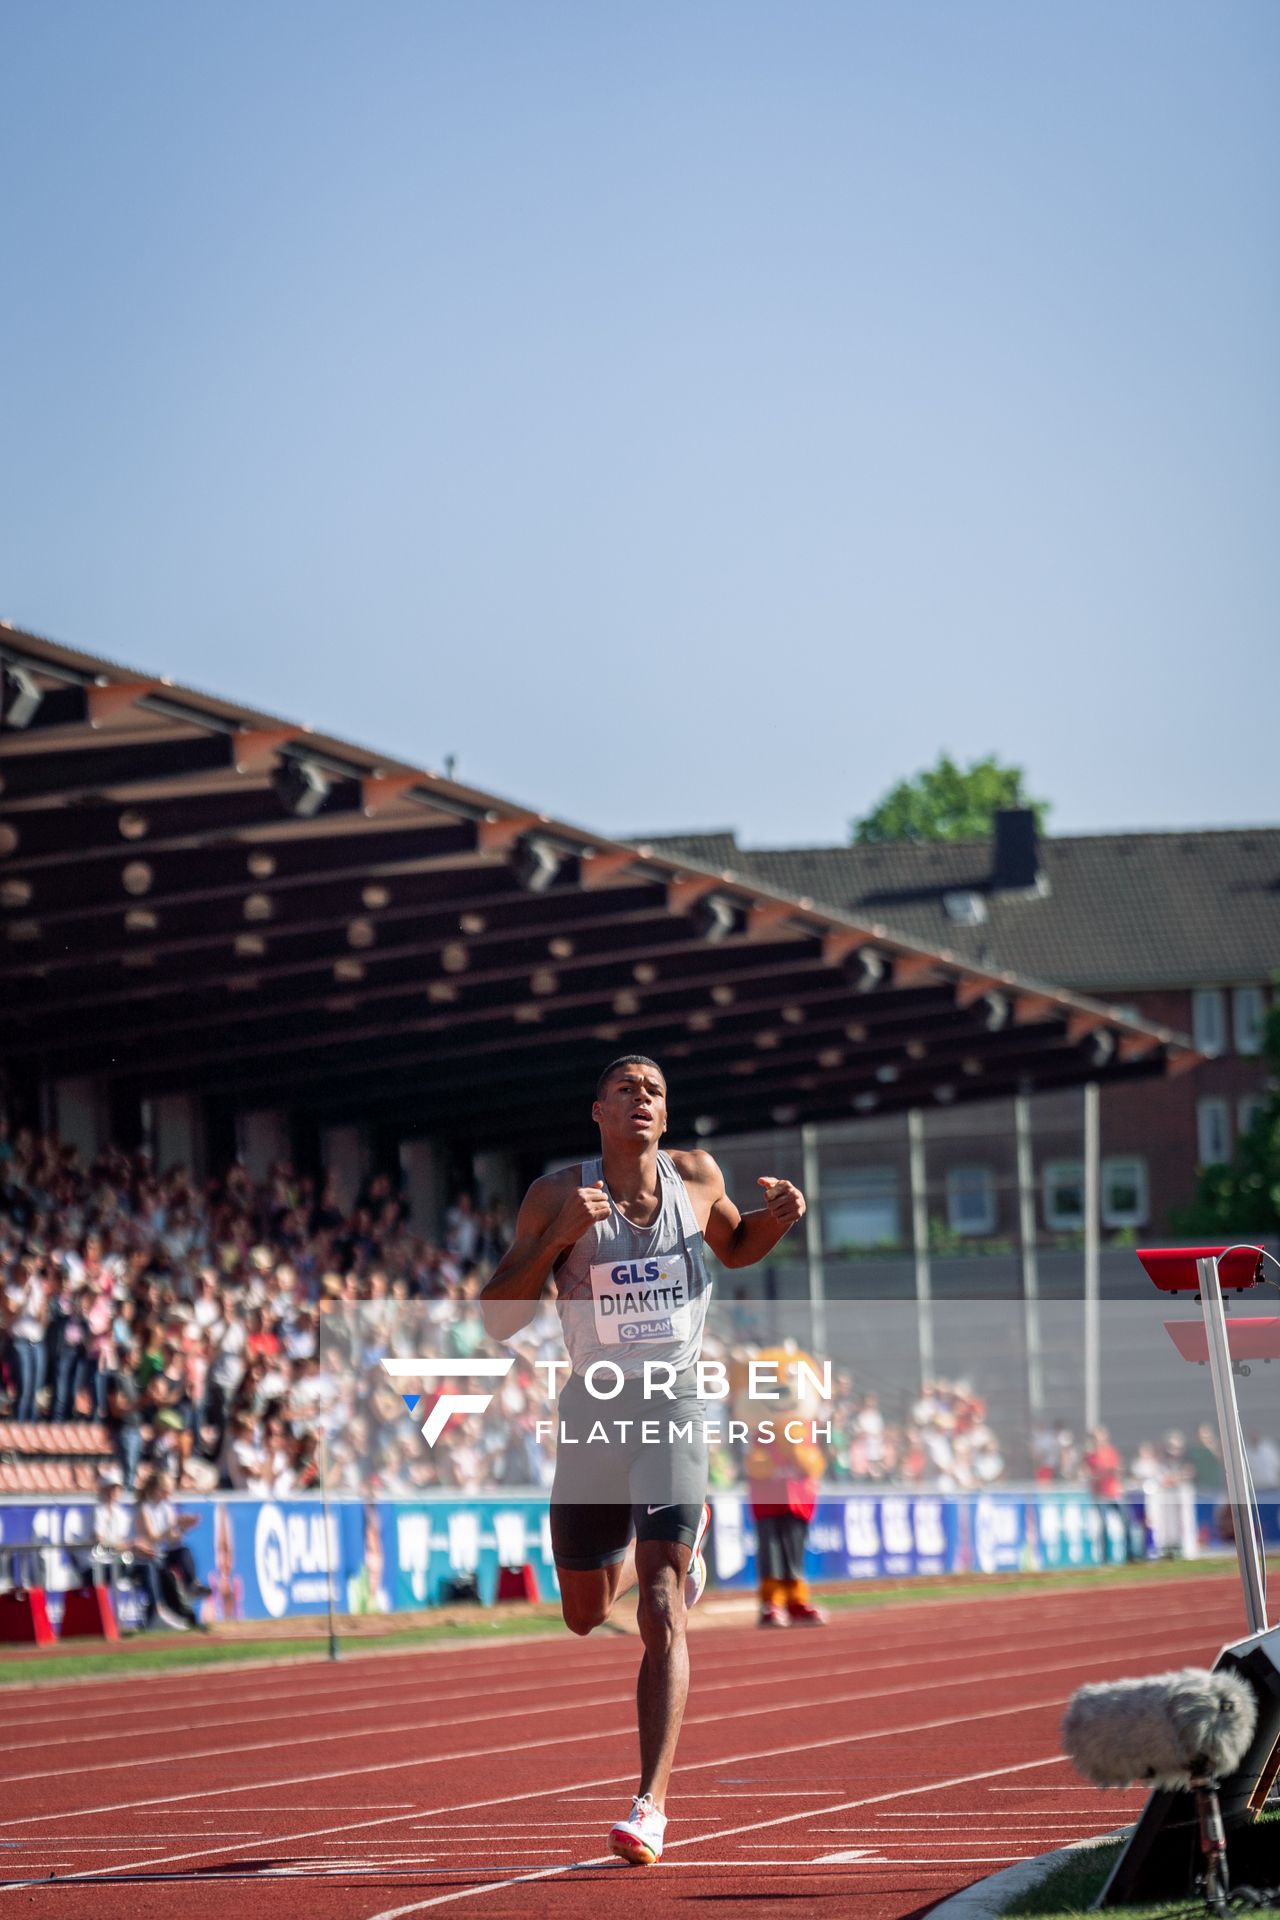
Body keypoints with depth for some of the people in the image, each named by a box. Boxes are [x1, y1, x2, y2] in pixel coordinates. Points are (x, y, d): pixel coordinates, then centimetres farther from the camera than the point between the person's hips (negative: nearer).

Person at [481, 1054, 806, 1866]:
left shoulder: (696, 1177, 0)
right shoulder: (559, 1195, -7)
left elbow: (736, 1246, 22)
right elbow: (497, 1320, -9)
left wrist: (780, 1216, -1)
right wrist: (556, 1237, -23)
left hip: (674, 1409, -1)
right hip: (592, 1409, 1)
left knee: (661, 1609, -16)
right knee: (586, 1614, 17)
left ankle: (652, 1805, -16)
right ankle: (687, 1533, 51)